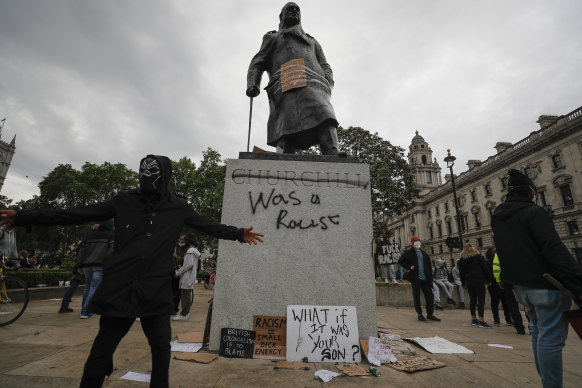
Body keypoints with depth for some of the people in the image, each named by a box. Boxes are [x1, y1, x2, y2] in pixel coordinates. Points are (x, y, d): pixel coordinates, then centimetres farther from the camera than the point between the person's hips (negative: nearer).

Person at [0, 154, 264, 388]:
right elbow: (78, 215, 6)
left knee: (161, 349, 9)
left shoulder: (178, 208, 1)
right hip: (119, 288, 0)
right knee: (102, 349, 11)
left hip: (156, 291, 0)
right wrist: (23, 217, 6)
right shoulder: (124, 201, 1)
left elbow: (210, 226, 9)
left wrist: (238, 234, 7)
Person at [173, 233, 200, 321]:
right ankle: (186, 312, 23)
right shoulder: (195, 251, 16)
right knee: (189, 295, 14)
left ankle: (184, 314, -2)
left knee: (185, 295, -6)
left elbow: (189, 265, -22)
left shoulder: (190, 251, -15)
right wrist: (179, 271, 18)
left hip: (187, 278, -10)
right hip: (191, 278, 10)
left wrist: (178, 273, -14)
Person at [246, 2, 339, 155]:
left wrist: (327, 84, 4)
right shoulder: (272, 38, 36)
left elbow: (325, 67, 29)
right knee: (286, 143, -23)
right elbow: (257, 64, 22)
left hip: (315, 86, 2)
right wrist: (252, 85, 0)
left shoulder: (312, 41, 42)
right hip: (285, 90, -1)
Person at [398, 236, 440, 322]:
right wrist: (409, 267, -11)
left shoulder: (424, 253, 13)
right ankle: (420, 314, 14)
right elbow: (400, 261, -1)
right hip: (415, 278, -5)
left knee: (429, 295, 5)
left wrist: (430, 277, 9)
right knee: (416, 297, 2)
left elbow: (428, 265, 16)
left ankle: (430, 314, 18)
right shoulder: (409, 253, -3)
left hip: (425, 278, 5)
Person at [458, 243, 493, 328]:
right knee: (481, 300, -4)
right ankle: (481, 321, -8)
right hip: (479, 280, -4)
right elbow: (485, 268, -3)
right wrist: (488, 280, 5)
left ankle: (473, 319, 16)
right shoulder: (478, 256, 0)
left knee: (472, 300, 11)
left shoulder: (462, 259, 9)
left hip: (469, 281, 4)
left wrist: (463, 283, 21)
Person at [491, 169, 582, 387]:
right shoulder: (533, 212, -14)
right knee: (551, 337, -1)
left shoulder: (497, 217, 10)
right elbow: (556, 251, -20)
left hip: (519, 285, 8)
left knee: (537, 331, 20)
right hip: (544, 284, -8)